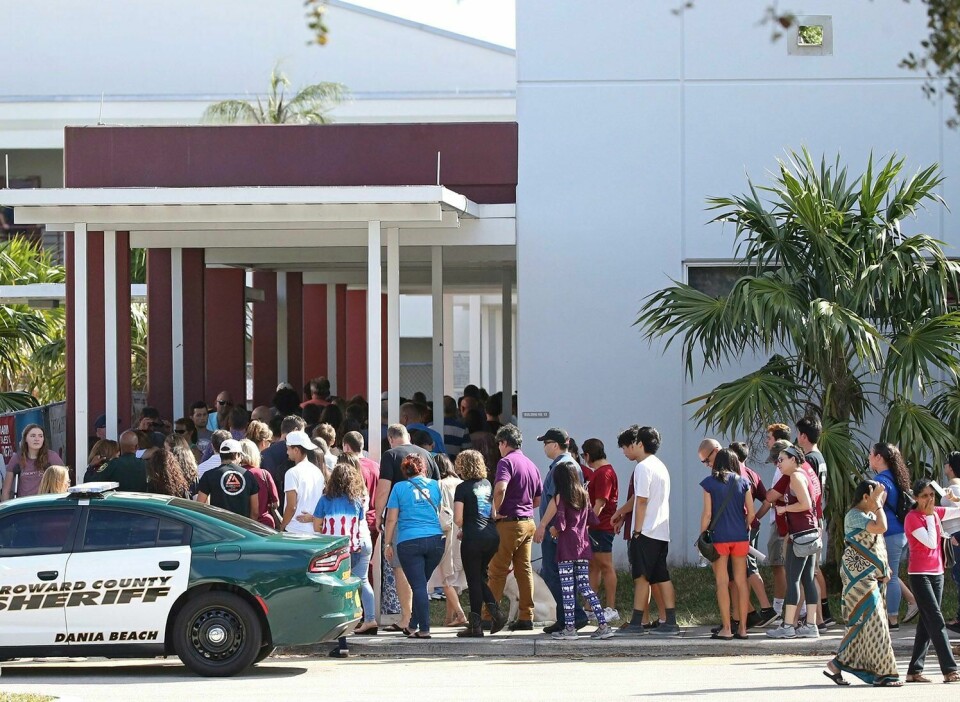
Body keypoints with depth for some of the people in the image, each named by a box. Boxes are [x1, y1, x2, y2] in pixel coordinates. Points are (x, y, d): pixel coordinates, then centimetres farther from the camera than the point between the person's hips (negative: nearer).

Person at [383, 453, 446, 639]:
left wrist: (388, 544, 7)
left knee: (418, 586, -3)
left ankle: (424, 629, -8)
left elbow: (392, 519, 1)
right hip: (435, 539, 3)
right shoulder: (435, 485, 10)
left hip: (409, 542, -3)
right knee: (421, 584, 15)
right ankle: (413, 626, 21)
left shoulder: (399, 488, 3)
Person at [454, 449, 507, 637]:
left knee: (474, 581, 1)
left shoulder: (463, 488, -8)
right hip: (492, 537, 6)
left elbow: (458, 519, -13)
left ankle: (475, 626, 2)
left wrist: (463, 529, 10)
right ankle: (496, 611, 1)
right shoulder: (487, 485, 11)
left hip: (473, 539, -6)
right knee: (480, 577, 19)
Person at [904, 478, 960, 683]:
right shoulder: (912, 518, -12)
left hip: (936, 572, 8)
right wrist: (929, 516, -15)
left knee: (927, 622, 7)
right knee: (936, 621, -12)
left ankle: (915, 671, 11)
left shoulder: (936, 512, 9)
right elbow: (931, 542, -21)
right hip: (919, 574, -8)